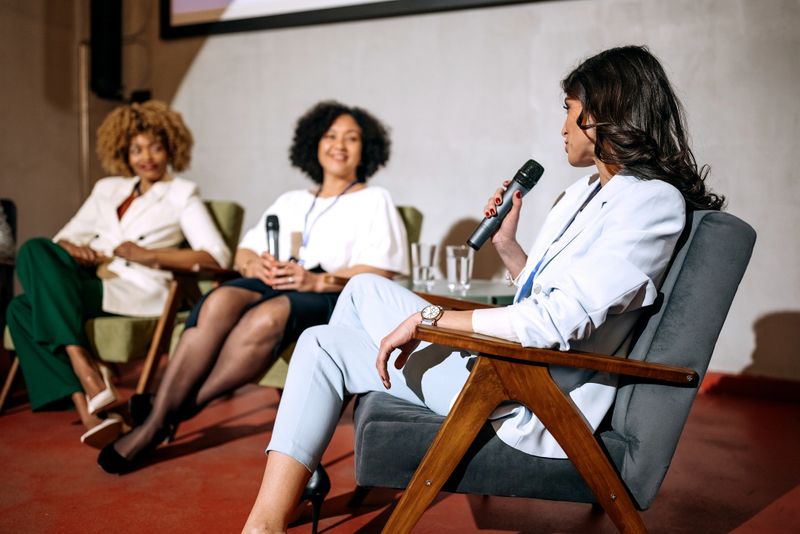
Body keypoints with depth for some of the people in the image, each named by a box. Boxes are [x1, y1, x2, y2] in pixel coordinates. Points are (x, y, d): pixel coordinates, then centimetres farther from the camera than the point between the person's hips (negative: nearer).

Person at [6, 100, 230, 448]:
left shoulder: (182, 194, 9)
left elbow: (218, 256, -4)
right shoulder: (107, 188, 25)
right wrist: (71, 249, -5)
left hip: (135, 291, -6)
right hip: (89, 280, 6)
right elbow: (65, 236, 21)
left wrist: (150, 255, -12)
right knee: (35, 250, -24)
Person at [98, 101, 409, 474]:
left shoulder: (375, 201, 14)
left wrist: (316, 280, -16)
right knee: (220, 302, -31)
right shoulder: (290, 201, 28)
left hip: (331, 296, -4)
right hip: (271, 284, 4)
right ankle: (154, 423, -30)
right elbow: (243, 252, 20)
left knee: (267, 317, -37)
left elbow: (380, 272, -1)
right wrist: (254, 264, -6)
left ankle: (182, 409, -25)